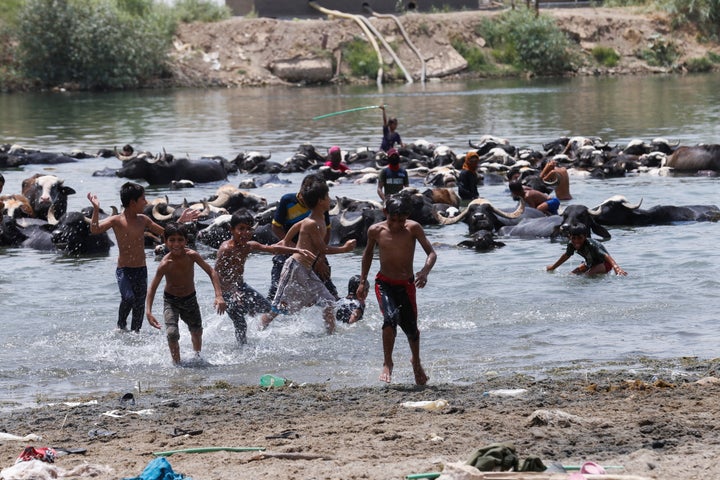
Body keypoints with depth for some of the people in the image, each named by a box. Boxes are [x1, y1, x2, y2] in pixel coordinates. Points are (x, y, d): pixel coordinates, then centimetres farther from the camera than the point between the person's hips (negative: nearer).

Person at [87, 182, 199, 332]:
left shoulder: (143, 220, 8)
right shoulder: (116, 220, -7)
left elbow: (165, 233, 21)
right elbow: (95, 229, -23)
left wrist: (181, 220, 15)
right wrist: (96, 209, -31)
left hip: (141, 270, 5)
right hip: (124, 270, -5)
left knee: (140, 305, 6)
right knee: (128, 298, -24)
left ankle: (135, 332, 19)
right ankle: (121, 325, -1)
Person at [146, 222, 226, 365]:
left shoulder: (191, 255, -22)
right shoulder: (165, 264, -28)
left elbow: (211, 272, -14)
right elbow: (152, 288, -22)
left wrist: (219, 296, -23)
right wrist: (148, 312, -31)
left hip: (190, 299, 3)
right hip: (171, 301, -3)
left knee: (197, 332, 18)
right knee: (172, 333, -21)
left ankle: (197, 357, 47)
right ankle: (177, 363, 0)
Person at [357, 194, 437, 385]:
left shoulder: (413, 228, -13)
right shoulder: (375, 231, -9)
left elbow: (431, 253, -15)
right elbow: (368, 253, 10)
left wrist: (425, 271, -34)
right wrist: (363, 281, 13)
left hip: (406, 284, 1)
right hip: (384, 283, -1)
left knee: (411, 327, 7)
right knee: (391, 317, -26)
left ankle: (416, 361, 39)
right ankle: (387, 363, -9)